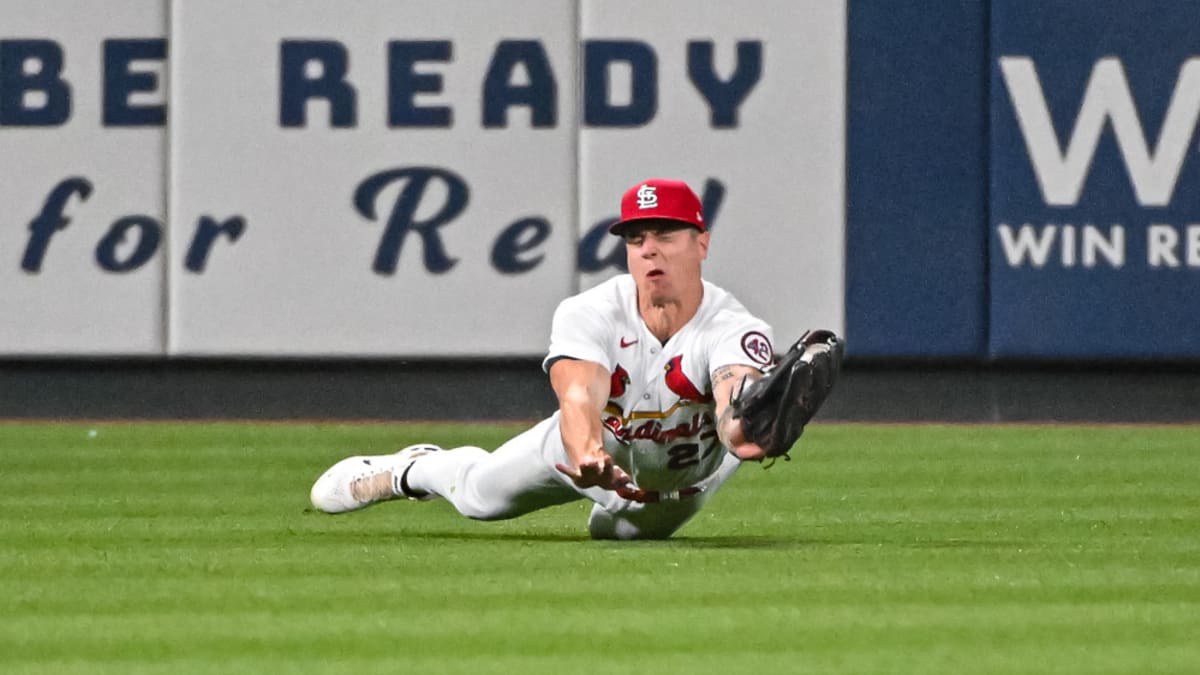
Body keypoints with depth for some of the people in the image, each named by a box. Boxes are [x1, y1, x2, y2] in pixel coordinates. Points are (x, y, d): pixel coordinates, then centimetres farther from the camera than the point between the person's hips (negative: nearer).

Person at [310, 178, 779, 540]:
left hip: (684, 476, 0)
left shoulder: (734, 330, -41)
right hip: (598, 442, 0)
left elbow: (735, 411, -61)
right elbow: (579, 396, -54)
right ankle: (416, 469, 52)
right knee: (479, 495, 19)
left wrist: (745, 435, -89)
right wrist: (589, 457, -79)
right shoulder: (587, 314, -36)